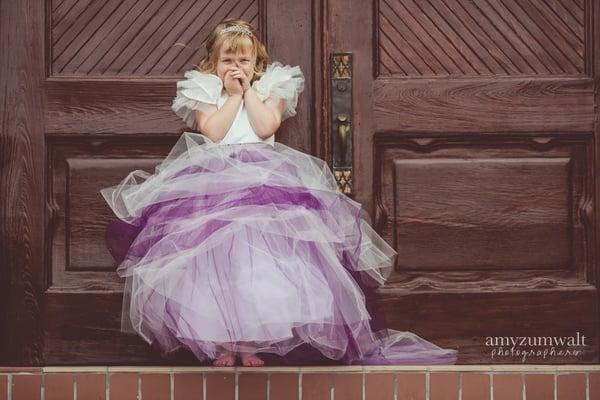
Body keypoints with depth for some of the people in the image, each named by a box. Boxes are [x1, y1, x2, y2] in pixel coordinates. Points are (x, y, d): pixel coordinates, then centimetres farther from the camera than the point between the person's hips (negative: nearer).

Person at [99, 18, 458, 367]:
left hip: (265, 177, 0)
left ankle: (250, 339, -22)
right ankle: (220, 339, -20)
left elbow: (266, 127, 0)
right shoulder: (203, 90, 19)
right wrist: (233, 95, 6)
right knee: (215, 241, -24)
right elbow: (212, 132, 1)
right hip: (213, 177, 0)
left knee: (258, 240, -24)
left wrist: (249, 90, 7)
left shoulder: (273, 86, 19)